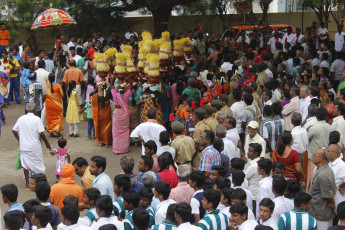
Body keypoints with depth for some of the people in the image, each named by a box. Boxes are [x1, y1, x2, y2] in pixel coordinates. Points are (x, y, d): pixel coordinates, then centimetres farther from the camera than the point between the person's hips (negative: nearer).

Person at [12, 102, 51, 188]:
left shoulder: (21, 118, 0)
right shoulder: (37, 119, -13)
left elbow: (14, 130, 4)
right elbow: (41, 133, -16)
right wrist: (46, 142, -3)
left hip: (23, 146, 3)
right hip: (35, 146, -3)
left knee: (25, 163, 10)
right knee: (38, 162, 12)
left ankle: (27, 183, 13)